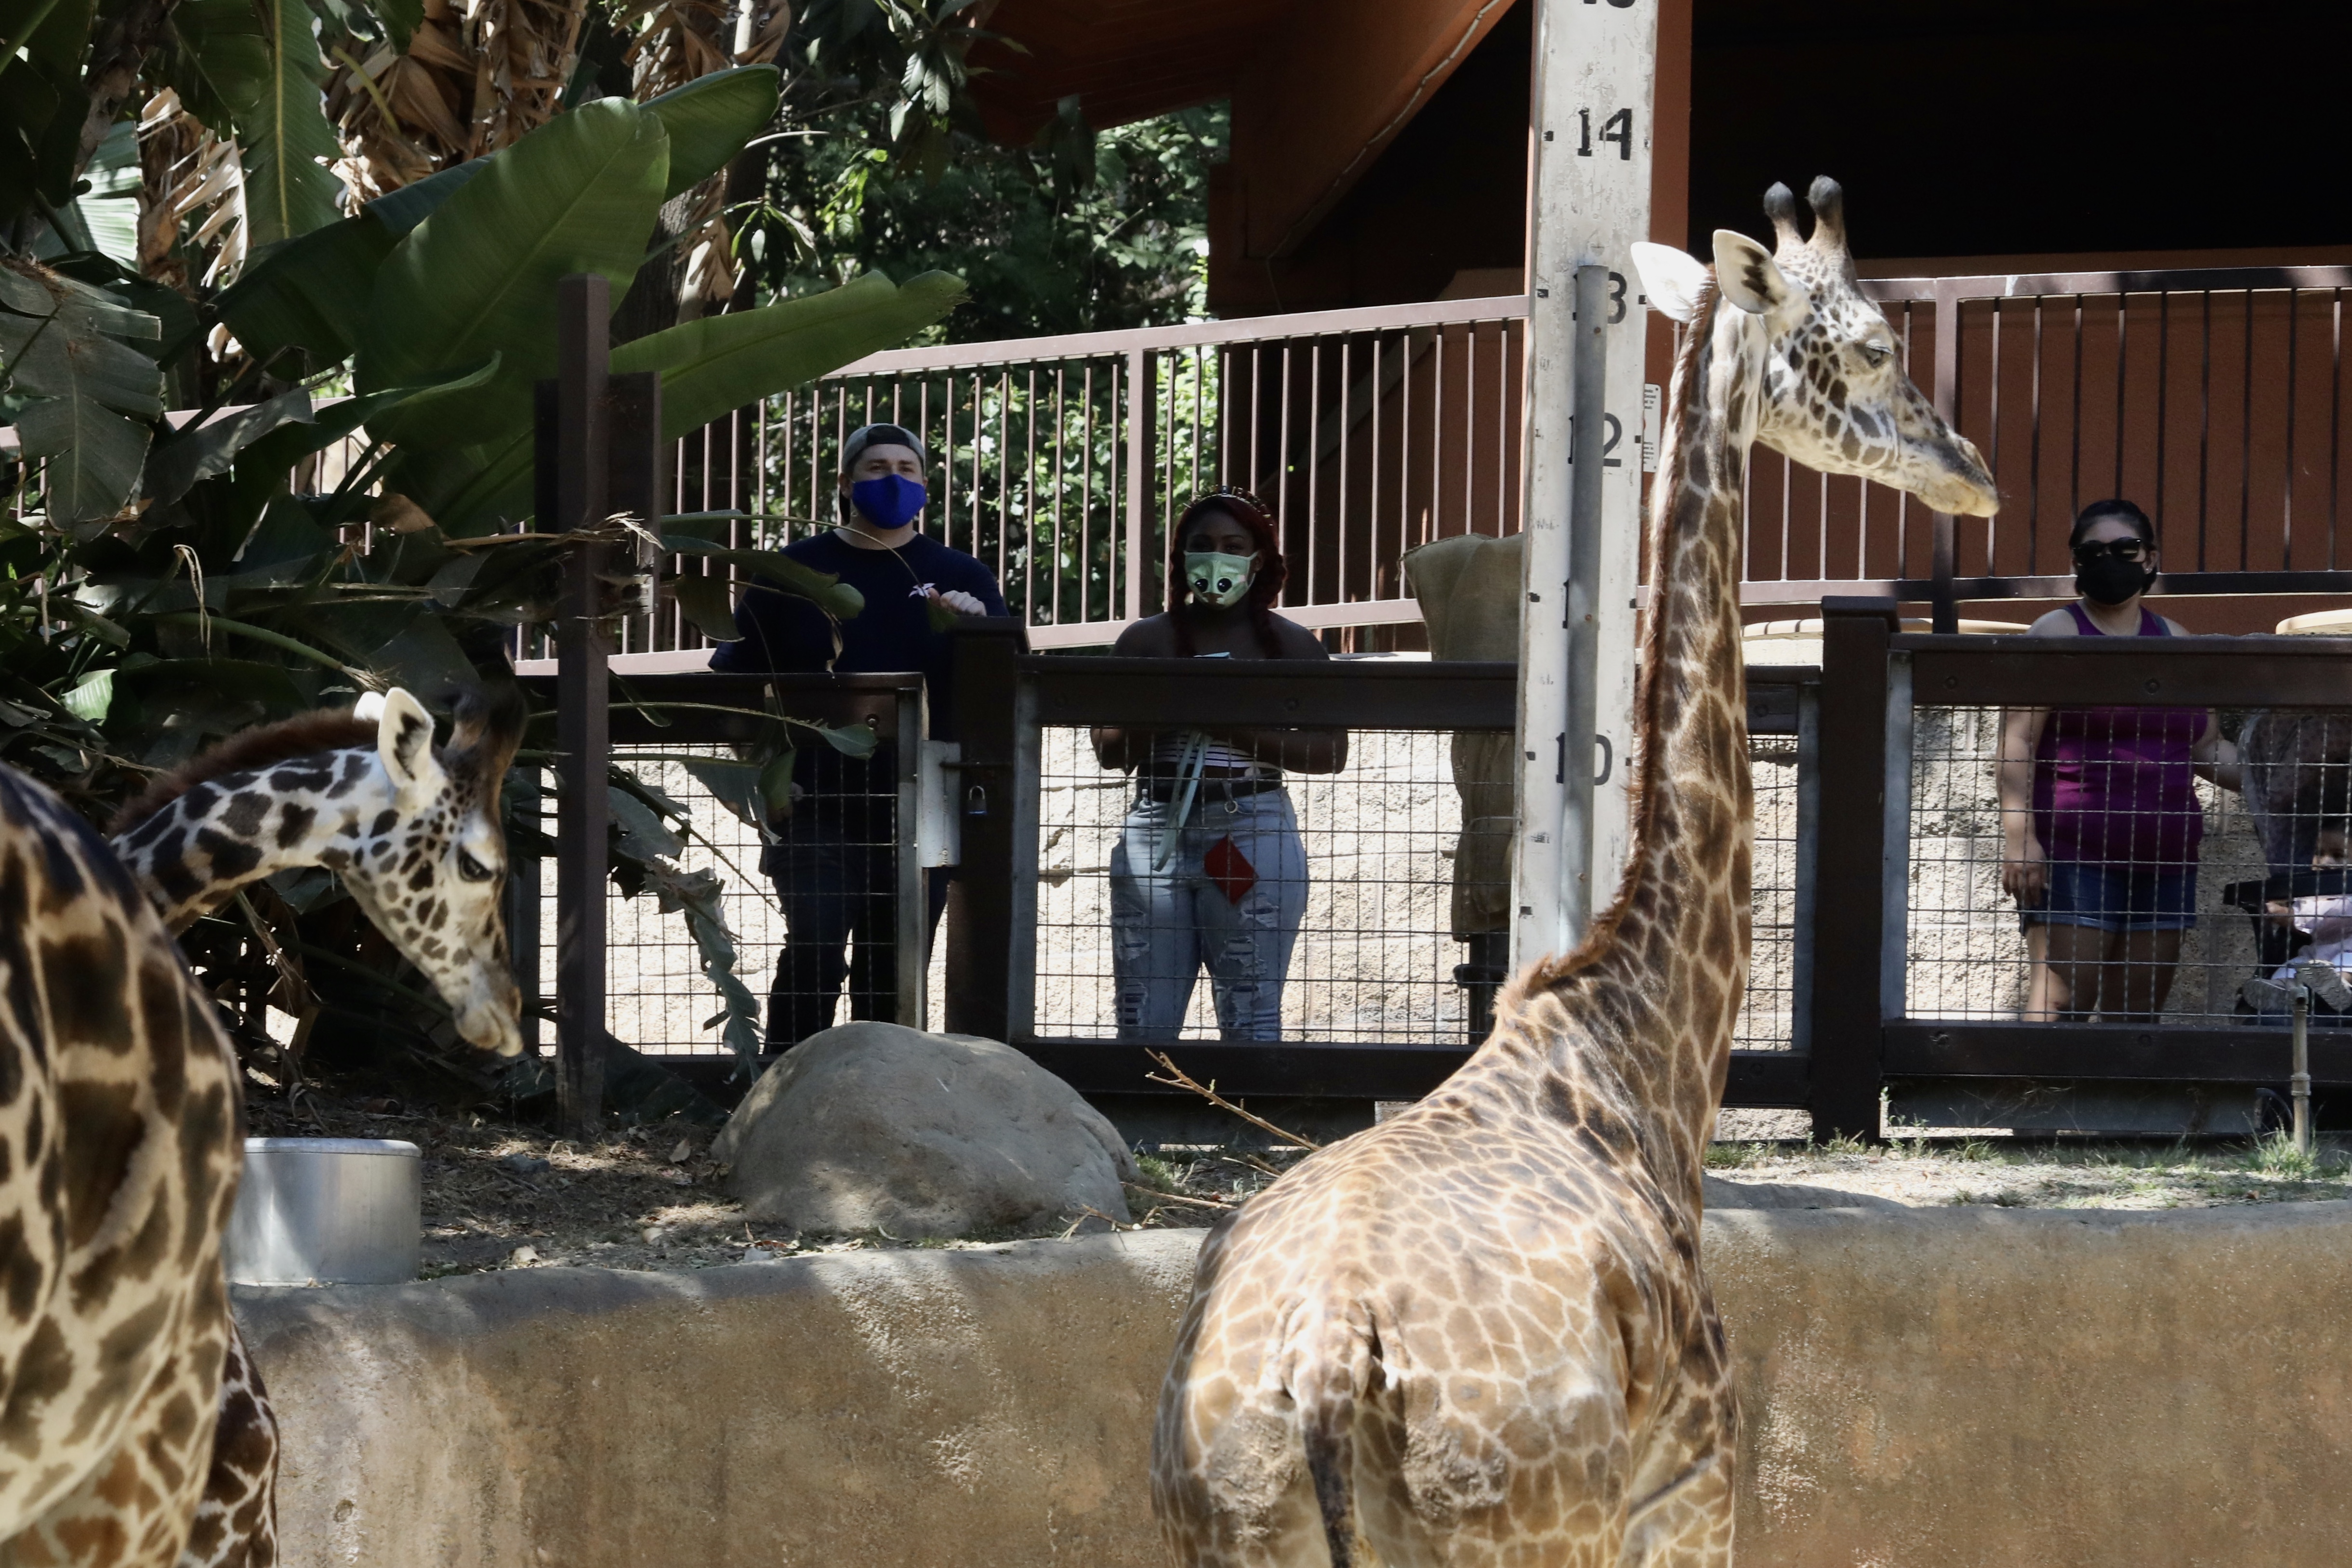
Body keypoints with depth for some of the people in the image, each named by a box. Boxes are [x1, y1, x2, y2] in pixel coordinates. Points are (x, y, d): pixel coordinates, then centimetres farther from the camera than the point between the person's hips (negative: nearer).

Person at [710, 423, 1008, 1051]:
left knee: (893, 978, 6)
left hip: (917, 817, 2)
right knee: (813, 956, -15)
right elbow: (734, 676, 8)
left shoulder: (960, 577, 12)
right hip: (816, 814, -2)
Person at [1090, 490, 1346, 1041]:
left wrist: (1238, 733, -13)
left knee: (1250, 1016, -3)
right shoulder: (1146, 641, 11)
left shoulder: (1288, 645, 8)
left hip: (1252, 835, -2)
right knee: (1143, 1019, -1)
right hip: (1156, 833, 2)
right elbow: (1108, 749, 4)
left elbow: (1330, 750, -1)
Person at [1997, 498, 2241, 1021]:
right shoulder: (2057, 634, 0)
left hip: (2163, 858, 6)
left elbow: (2209, 750, 20)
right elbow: (2018, 742, -7)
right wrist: (2019, 837, -17)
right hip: (2075, 857, -6)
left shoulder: (2174, 641, 17)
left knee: (2138, 1013, 5)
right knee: (2063, 1003, -14)